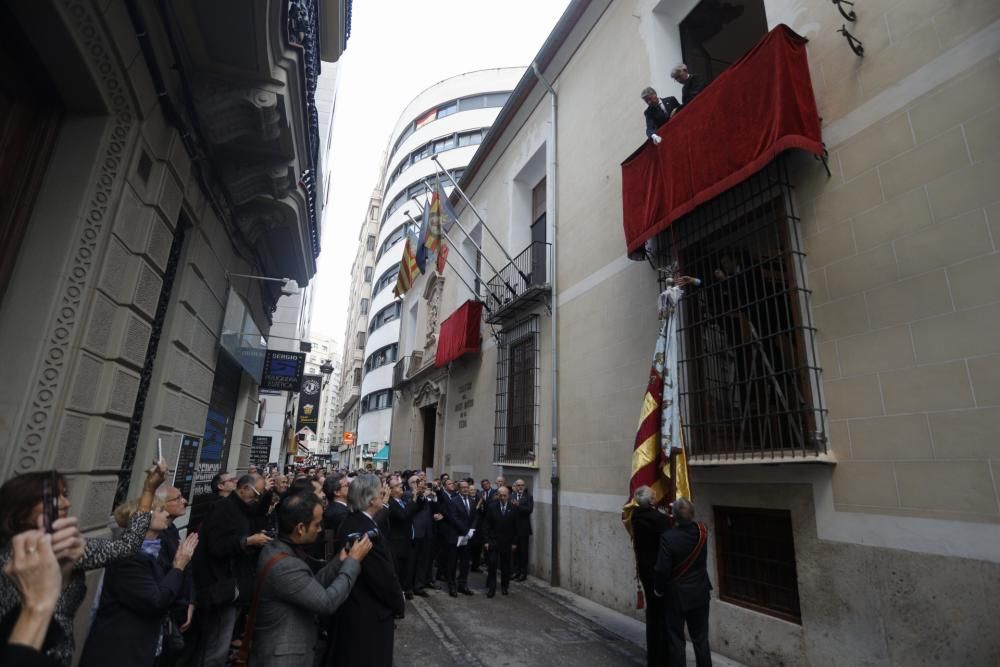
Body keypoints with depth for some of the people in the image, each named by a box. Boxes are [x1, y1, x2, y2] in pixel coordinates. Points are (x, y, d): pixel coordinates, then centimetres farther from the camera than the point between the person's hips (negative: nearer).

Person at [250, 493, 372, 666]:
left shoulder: (275, 548, 0)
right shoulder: (283, 565, -30)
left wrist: (341, 560, -4)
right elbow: (327, 602, -27)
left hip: (284, 649, 9)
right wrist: (353, 561, -20)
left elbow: (312, 585, 4)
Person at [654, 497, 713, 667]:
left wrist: (659, 589, -3)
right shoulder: (702, 531, -12)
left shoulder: (668, 537, -25)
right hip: (700, 594, 4)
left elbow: (662, 569, -21)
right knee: (701, 639, 17)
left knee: (676, 640, 10)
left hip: (676, 595, -4)